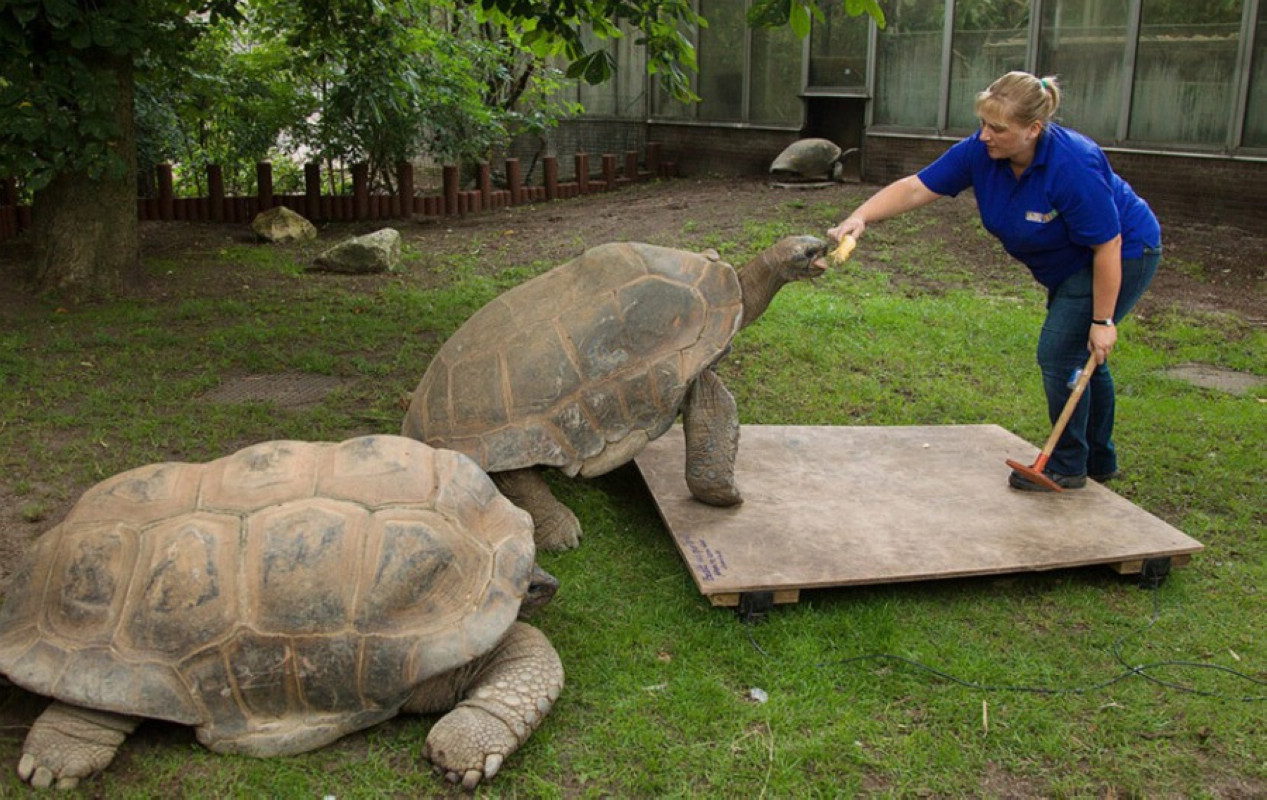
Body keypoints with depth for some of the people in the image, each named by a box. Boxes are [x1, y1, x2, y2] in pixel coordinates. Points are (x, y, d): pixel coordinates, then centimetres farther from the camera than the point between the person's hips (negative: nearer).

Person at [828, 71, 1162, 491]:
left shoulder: (1073, 166, -36)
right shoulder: (980, 151, -17)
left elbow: (1108, 246, -30)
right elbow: (915, 187, -16)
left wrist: (1103, 320, -25)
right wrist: (860, 217, -31)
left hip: (1122, 253, -8)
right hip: (1071, 262, 9)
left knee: (1060, 353, -11)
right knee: (1079, 354, 18)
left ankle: (1067, 468, 6)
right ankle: (1099, 461, 35)